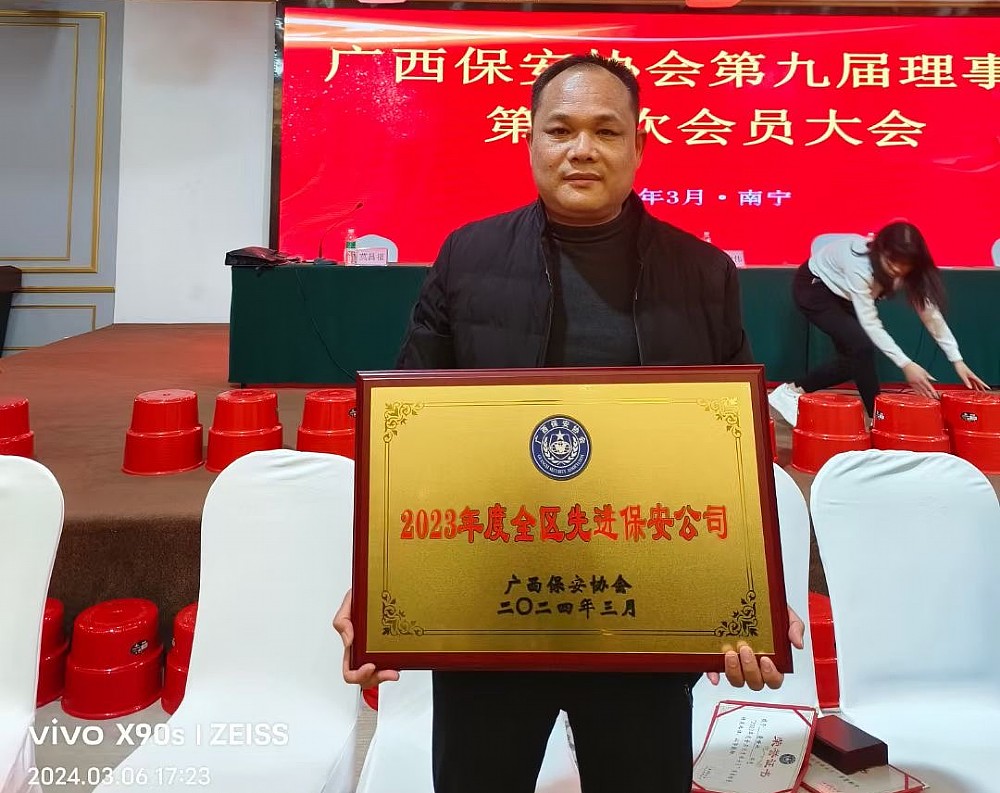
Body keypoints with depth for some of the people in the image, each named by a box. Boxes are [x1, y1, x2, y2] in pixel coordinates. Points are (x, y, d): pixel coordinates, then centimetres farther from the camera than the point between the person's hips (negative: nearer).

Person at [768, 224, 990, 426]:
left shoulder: (906, 268, -20)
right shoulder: (859, 264, -38)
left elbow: (929, 311, -17)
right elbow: (870, 323, -35)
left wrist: (957, 360, -20)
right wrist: (905, 364, -38)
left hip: (841, 293, 7)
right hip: (813, 287, -7)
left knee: (854, 358, 1)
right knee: (861, 345, -21)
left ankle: (792, 392, 12)